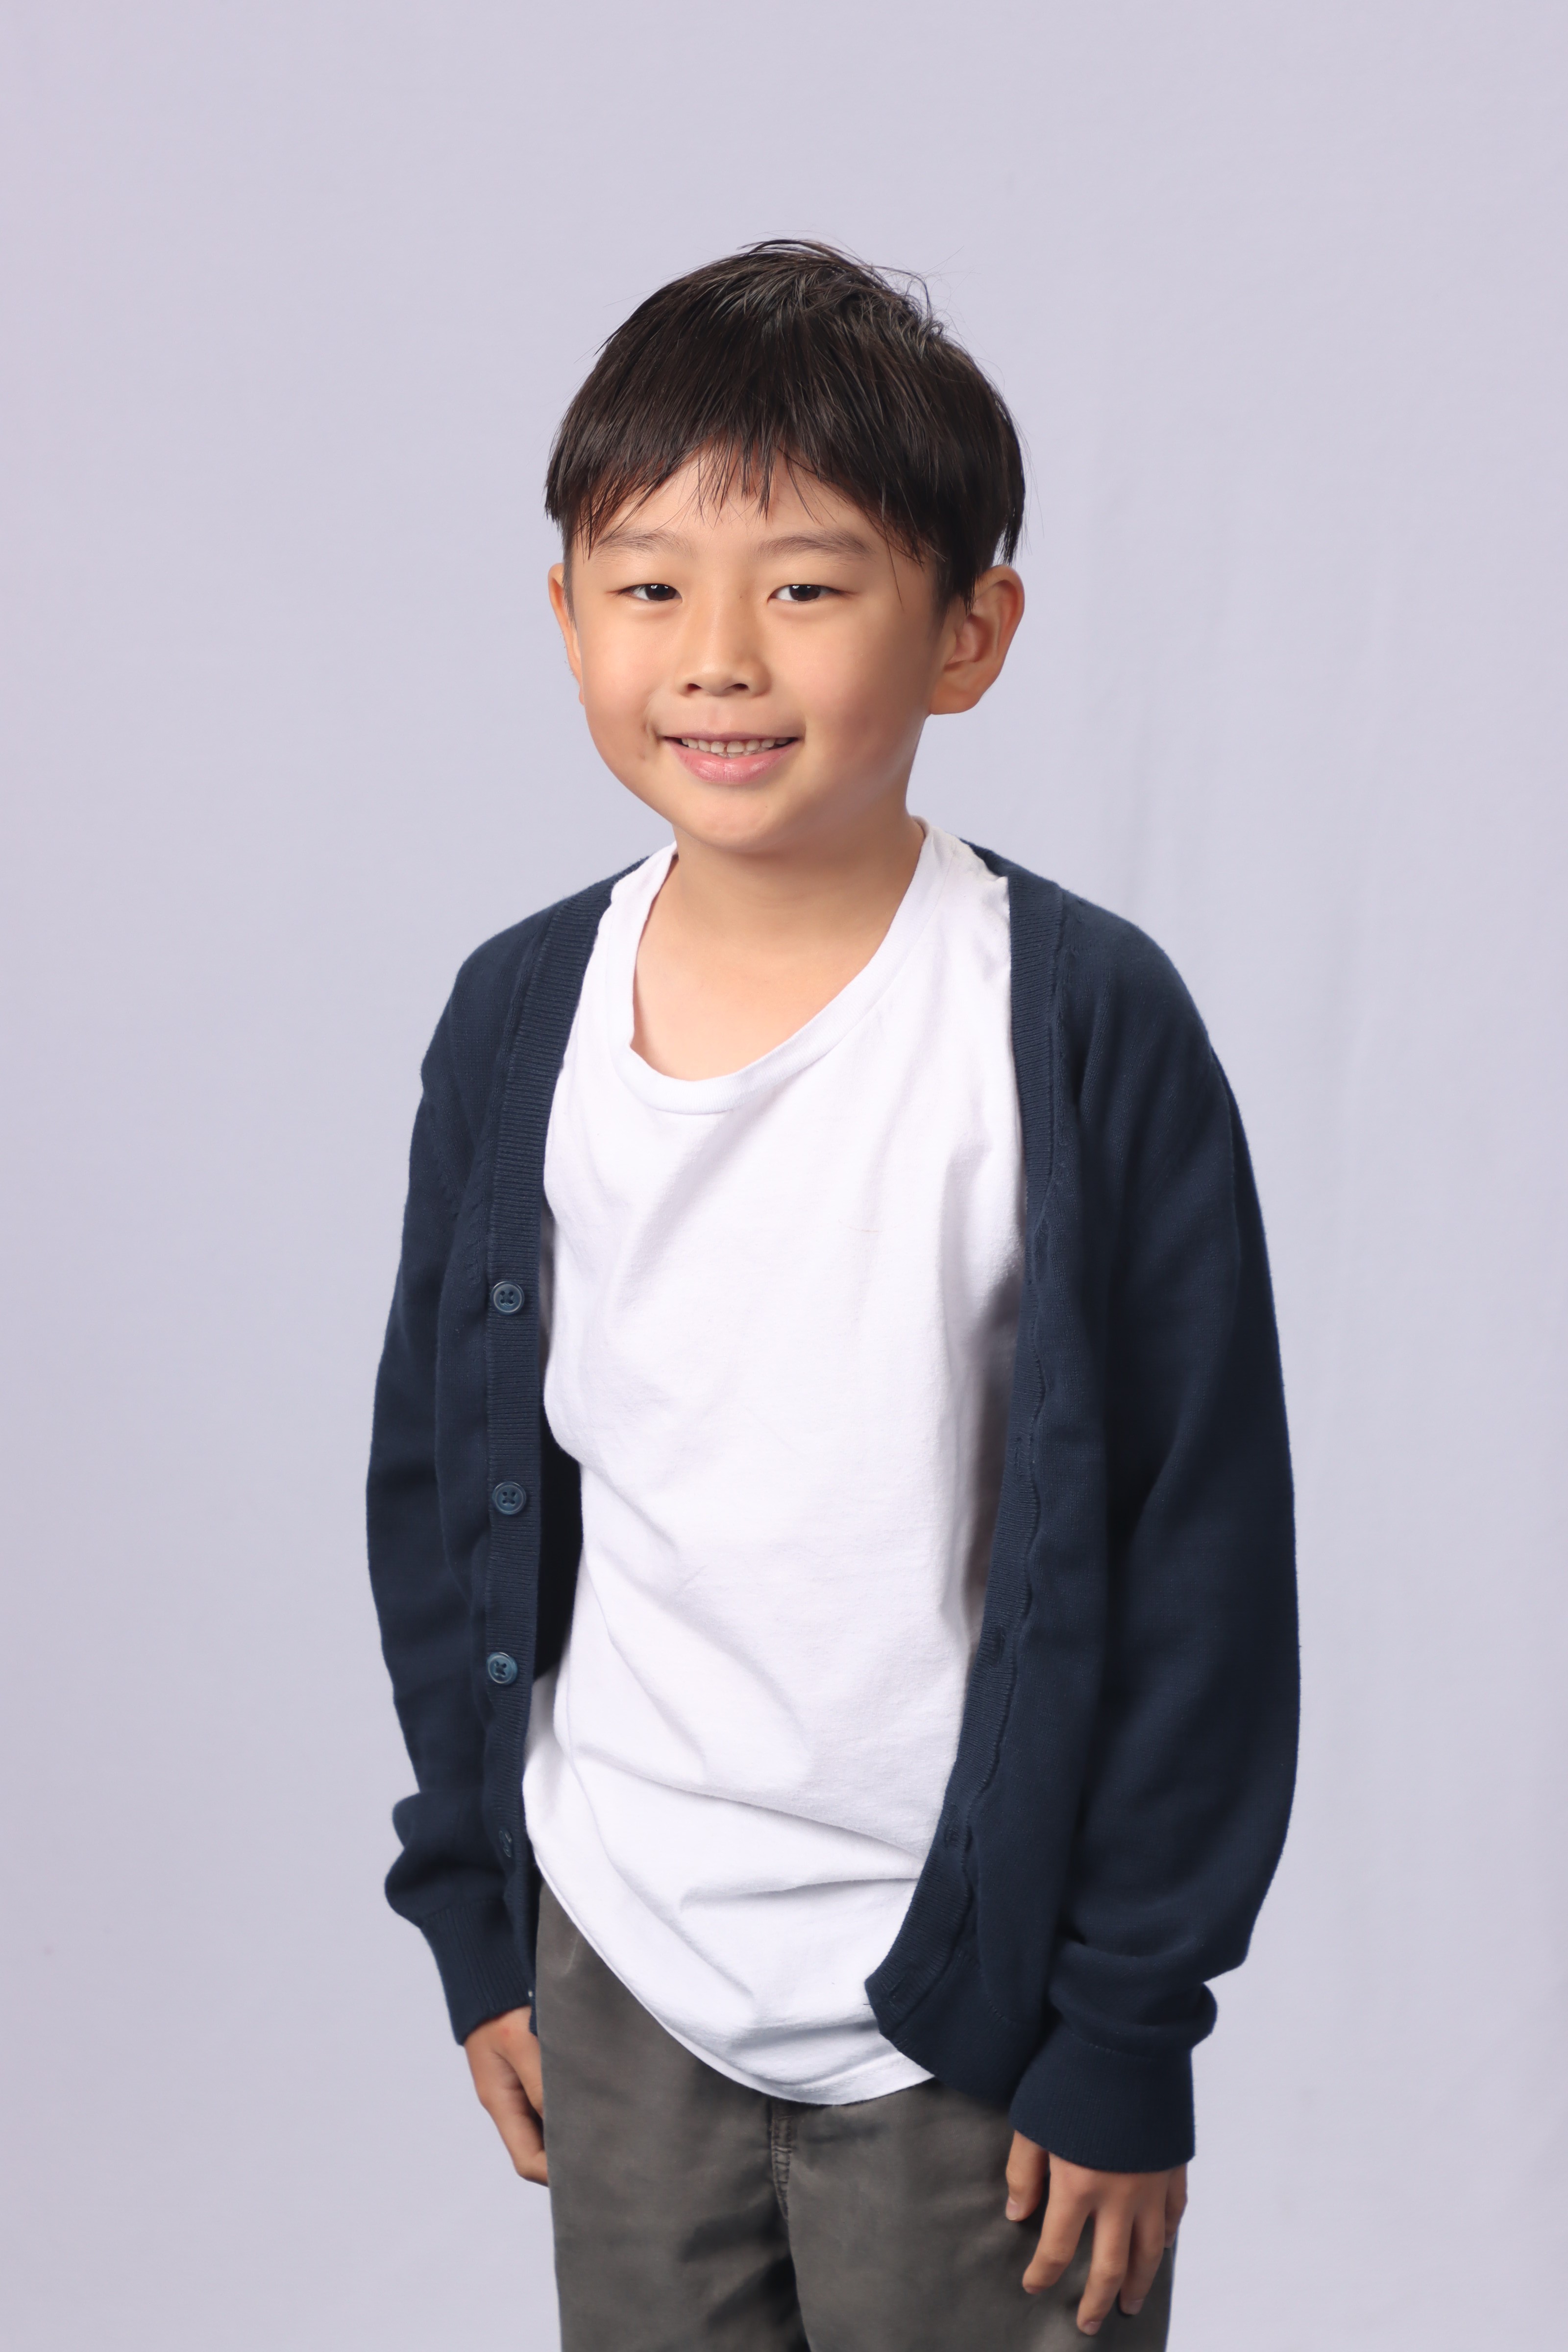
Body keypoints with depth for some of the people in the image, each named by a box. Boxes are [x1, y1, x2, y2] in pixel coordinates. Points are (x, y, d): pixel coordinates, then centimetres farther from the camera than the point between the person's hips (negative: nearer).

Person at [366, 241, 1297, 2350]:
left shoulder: (1082, 1025, -15)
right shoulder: (519, 1021, -3)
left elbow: (1209, 1551, -11)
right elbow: (444, 1488, 7)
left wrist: (1129, 2031, -8)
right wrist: (476, 1921, 10)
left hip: (974, 2012, -3)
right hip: (618, 1969, 4)